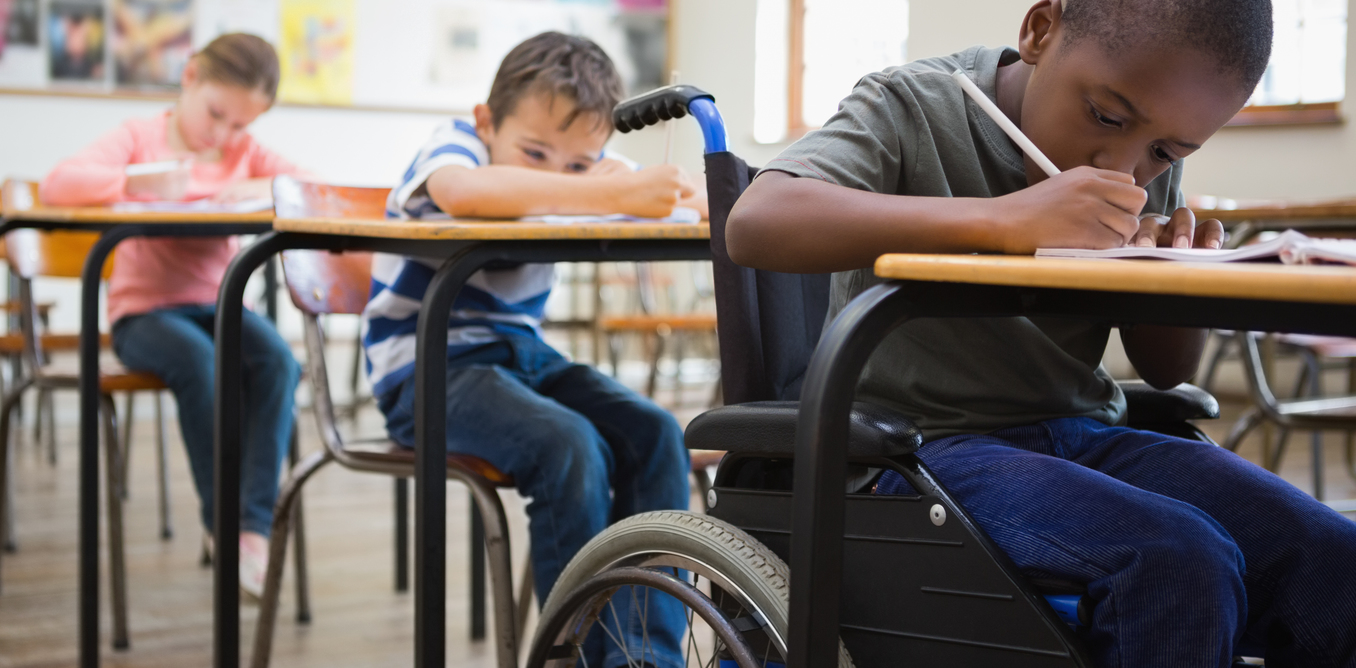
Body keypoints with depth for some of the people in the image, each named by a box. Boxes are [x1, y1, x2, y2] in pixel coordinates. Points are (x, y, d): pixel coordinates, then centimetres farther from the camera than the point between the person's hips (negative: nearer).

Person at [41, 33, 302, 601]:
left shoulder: (246, 153, 12)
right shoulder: (141, 137, 2)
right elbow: (57, 185, -14)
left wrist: (265, 188, -18)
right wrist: (140, 184, -28)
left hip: (217, 306, 3)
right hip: (144, 310, -3)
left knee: (277, 360, -29)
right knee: (201, 361, -36)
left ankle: (253, 526, -30)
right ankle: (221, 521, -23)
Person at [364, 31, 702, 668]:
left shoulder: (582, 166, 4)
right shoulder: (456, 140, -15)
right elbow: (462, 190, -41)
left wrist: (676, 189, -30)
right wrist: (614, 195, -49)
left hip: (523, 354, 7)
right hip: (424, 369, -7)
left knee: (655, 434, -15)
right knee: (568, 445, -31)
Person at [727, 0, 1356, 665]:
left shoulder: (1150, 170, 8)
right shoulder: (912, 107, -8)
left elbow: (1164, 370, 17)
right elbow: (754, 224, -27)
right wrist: (1001, 218, -35)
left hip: (1082, 435, 6)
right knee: (1177, 566, -32)